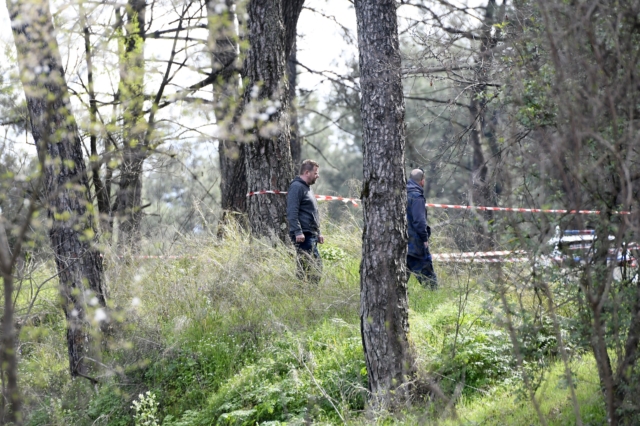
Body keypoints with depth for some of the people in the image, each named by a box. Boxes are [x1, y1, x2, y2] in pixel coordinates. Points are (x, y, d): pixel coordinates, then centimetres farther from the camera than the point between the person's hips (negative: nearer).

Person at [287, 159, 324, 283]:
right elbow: (292, 212, -18)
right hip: (303, 235, -10)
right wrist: (298, 232, -24)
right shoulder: (296, 187, -9)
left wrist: (318, 233, 28)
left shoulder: (307, 188, 24)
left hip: (311, 235, 10)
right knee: (314, 266, -15)